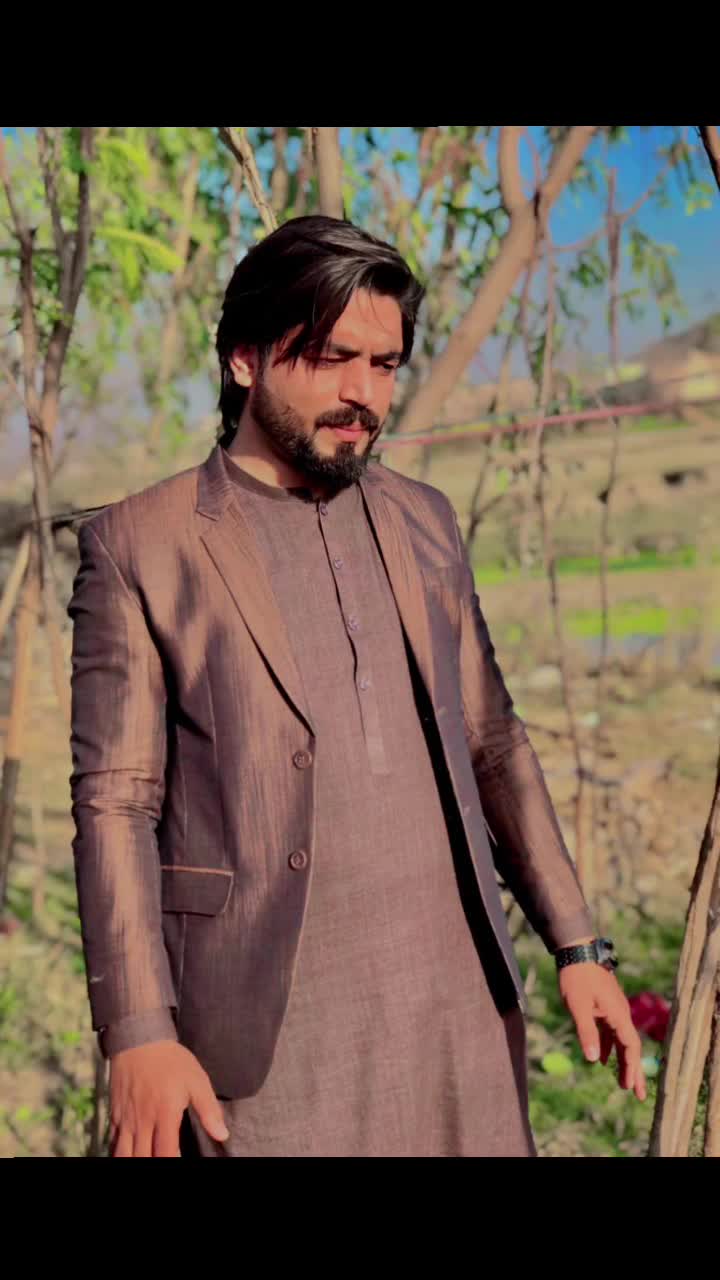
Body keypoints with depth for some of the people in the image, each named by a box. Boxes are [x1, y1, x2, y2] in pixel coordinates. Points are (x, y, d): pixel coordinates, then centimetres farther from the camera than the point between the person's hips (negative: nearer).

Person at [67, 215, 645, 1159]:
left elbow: (491, 745, 15)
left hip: (458, 1001, 5)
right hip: (271, 1027, -4)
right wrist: (138, 1037, -15)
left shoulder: (423, 522, 11)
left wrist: (576, 947, 10)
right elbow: (114, 804, -7)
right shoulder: (139, 546, -3)